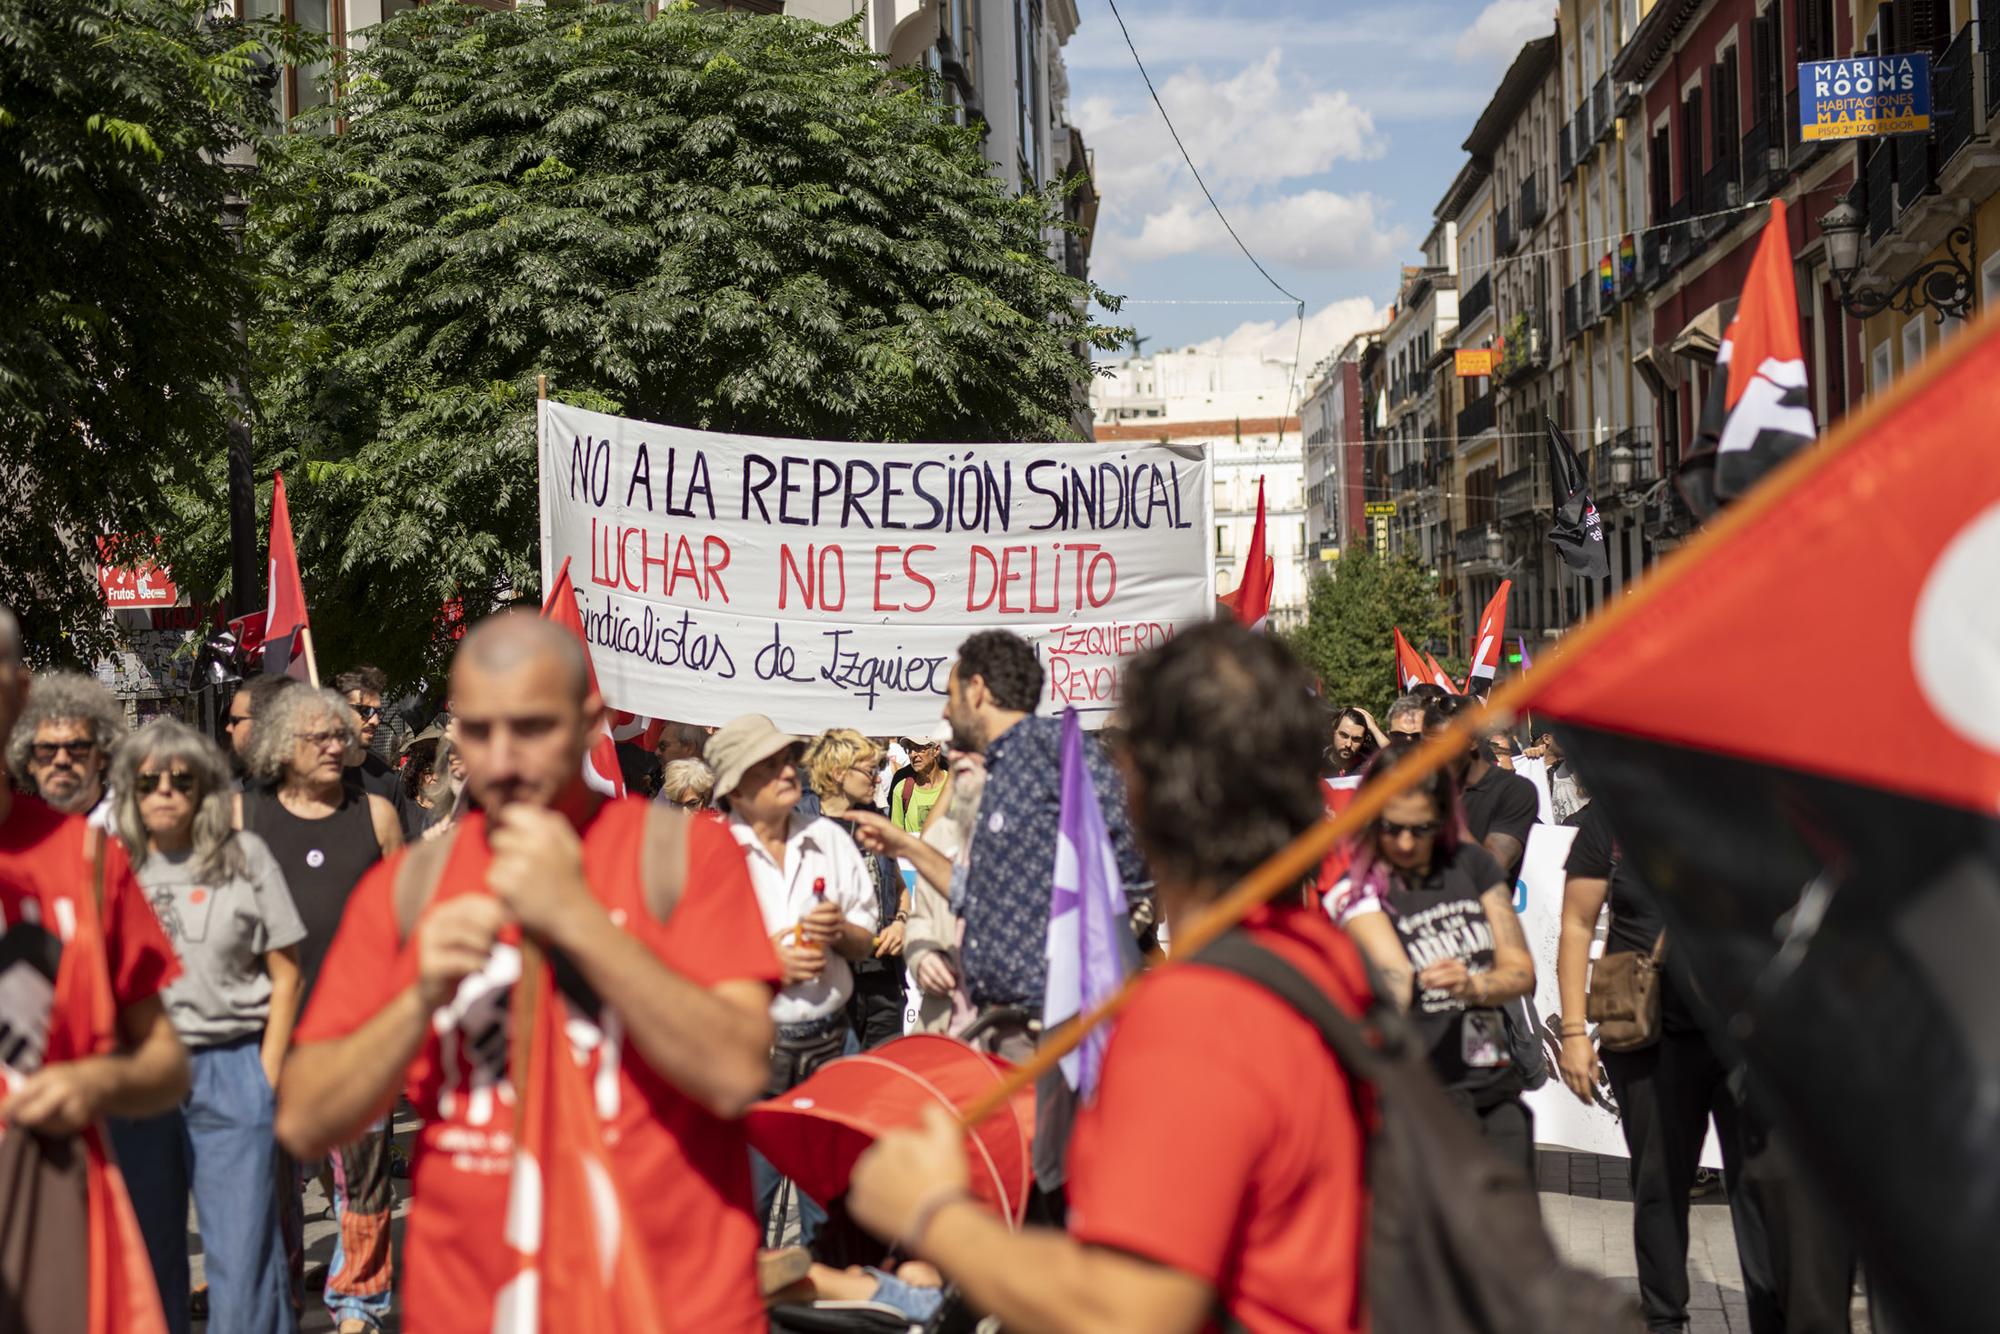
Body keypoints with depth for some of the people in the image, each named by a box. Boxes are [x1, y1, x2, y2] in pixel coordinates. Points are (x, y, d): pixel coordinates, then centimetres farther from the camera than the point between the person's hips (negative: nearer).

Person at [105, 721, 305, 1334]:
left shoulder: (244, 857, 2)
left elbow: (285, 974, 3)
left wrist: (266, 1076, -3)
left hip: (230, 1071, -2)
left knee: (243, 1248, -2)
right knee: (148, 1247, 10)